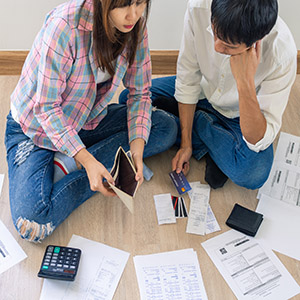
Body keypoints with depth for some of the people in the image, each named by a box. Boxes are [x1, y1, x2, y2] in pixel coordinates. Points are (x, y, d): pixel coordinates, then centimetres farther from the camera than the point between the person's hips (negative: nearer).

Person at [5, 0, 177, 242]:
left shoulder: (135, 27, -12)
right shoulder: (64, 25, -30)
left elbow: (139, 93, -4)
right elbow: (46, 108, -25)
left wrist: (137, 148, -19)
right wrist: (88, 161, -32)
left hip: (89, 120, 7)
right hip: (36, 127, -6)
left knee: (166, 128, -10)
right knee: (34, 223, -27)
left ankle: (69, 166, -12)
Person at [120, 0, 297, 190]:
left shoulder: (282, 53, -36)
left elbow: (260, 141, -34)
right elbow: (187, 81, -16)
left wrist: (245, 81, -47)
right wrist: (186, 143, -14)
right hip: (203, 91, 3)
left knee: (254, 174, -30)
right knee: (130, 98, -10)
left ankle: (197, 119, -5)